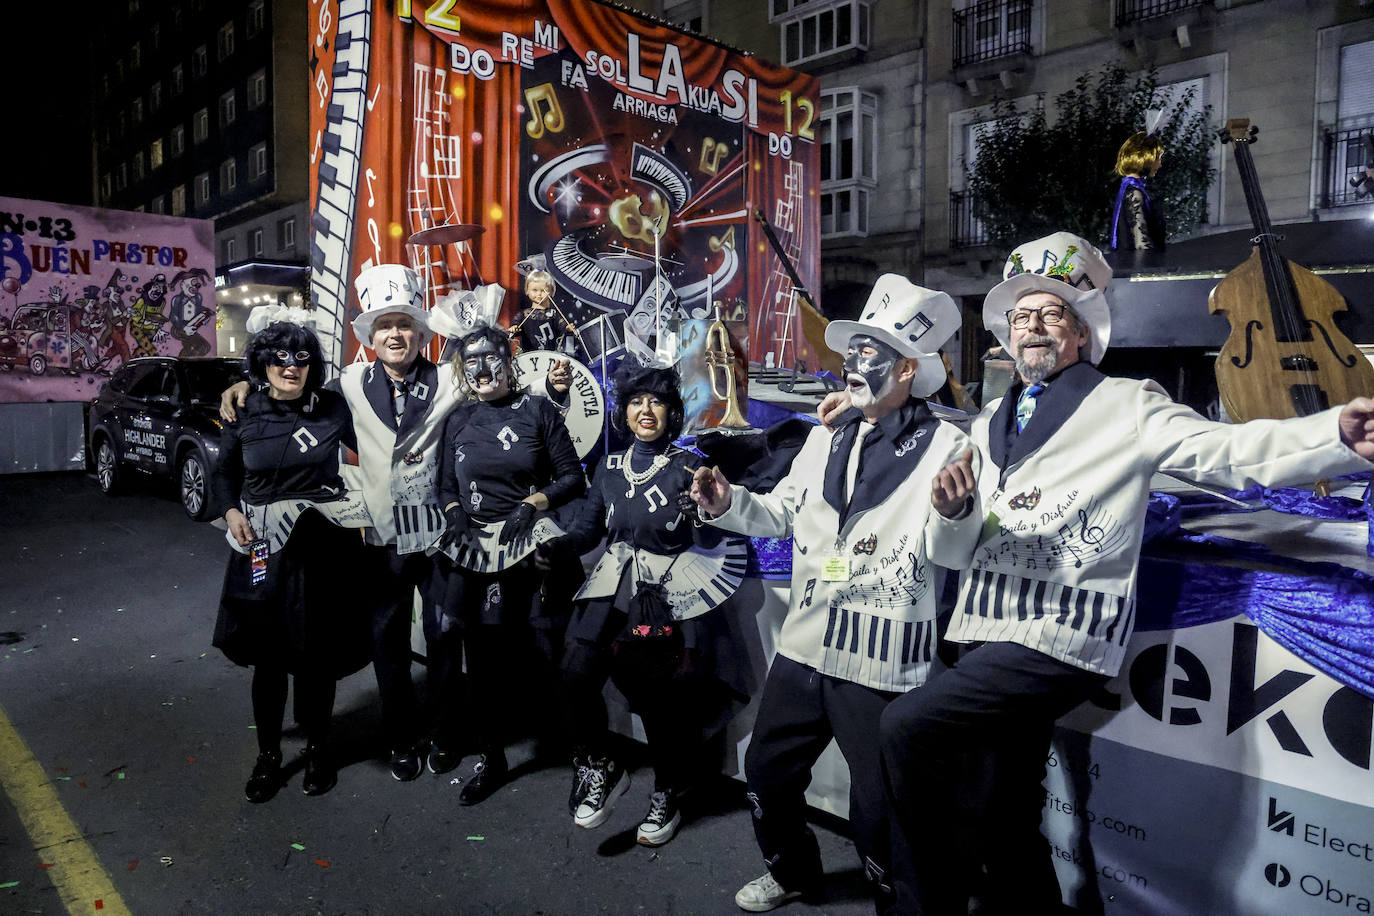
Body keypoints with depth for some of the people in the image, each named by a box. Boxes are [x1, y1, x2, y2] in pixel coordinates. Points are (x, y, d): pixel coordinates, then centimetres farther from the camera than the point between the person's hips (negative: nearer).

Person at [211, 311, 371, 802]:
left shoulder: (332, 408, -3)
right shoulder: (243, 415, 1)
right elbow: (225, 472, 15)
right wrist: (231, 511, -2)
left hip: (323, 547, -1)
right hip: (262, 549, 1)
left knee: (317, 655, 9)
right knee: (268, 657, 8)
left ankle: (317, 749, 29)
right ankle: (268, 755, 26)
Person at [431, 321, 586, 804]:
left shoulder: (538, 410, 0)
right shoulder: (458, 420, 11)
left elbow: (572, 477, -1)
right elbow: (446, 486, 17)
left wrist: (533, 503, -13)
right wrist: (455, 512, -2)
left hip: (531, 549, -3)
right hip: (474, 553, 3)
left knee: (544, 654, -2)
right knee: (483, 660, 9)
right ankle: (491, 760, 27)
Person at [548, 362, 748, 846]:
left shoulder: (688, 466, -2)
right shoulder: (610, 467, 10)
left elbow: (711, 542, -6)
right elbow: (587, 527, 8)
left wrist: (702, 511, -25)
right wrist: (557, 545, -10)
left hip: (671, 597, -2)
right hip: (614, 589, 3)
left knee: (665, 702, 2)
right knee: (576, 674, -18)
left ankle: (667, 796, 29)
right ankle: (599, 768, 7)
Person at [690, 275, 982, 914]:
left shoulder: (945, 446, -10)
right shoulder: (828, 436, 10)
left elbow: (949, 551, -19)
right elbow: (783, 514, 15)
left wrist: (951, 512, -40)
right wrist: (726, 504, -3)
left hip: (882, 665, -6)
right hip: (803, 647, 7)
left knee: (879, 812, 6)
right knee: (767, 770, 20)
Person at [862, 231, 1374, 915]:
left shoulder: (1127, 407, 2)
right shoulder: (987, 425, 19)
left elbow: (1230, 452, -11)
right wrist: (952, 505, 2)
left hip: (1061, 637, -6)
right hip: (992, 636, 6)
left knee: (906, 727, -19)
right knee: (1010, 817, 14)